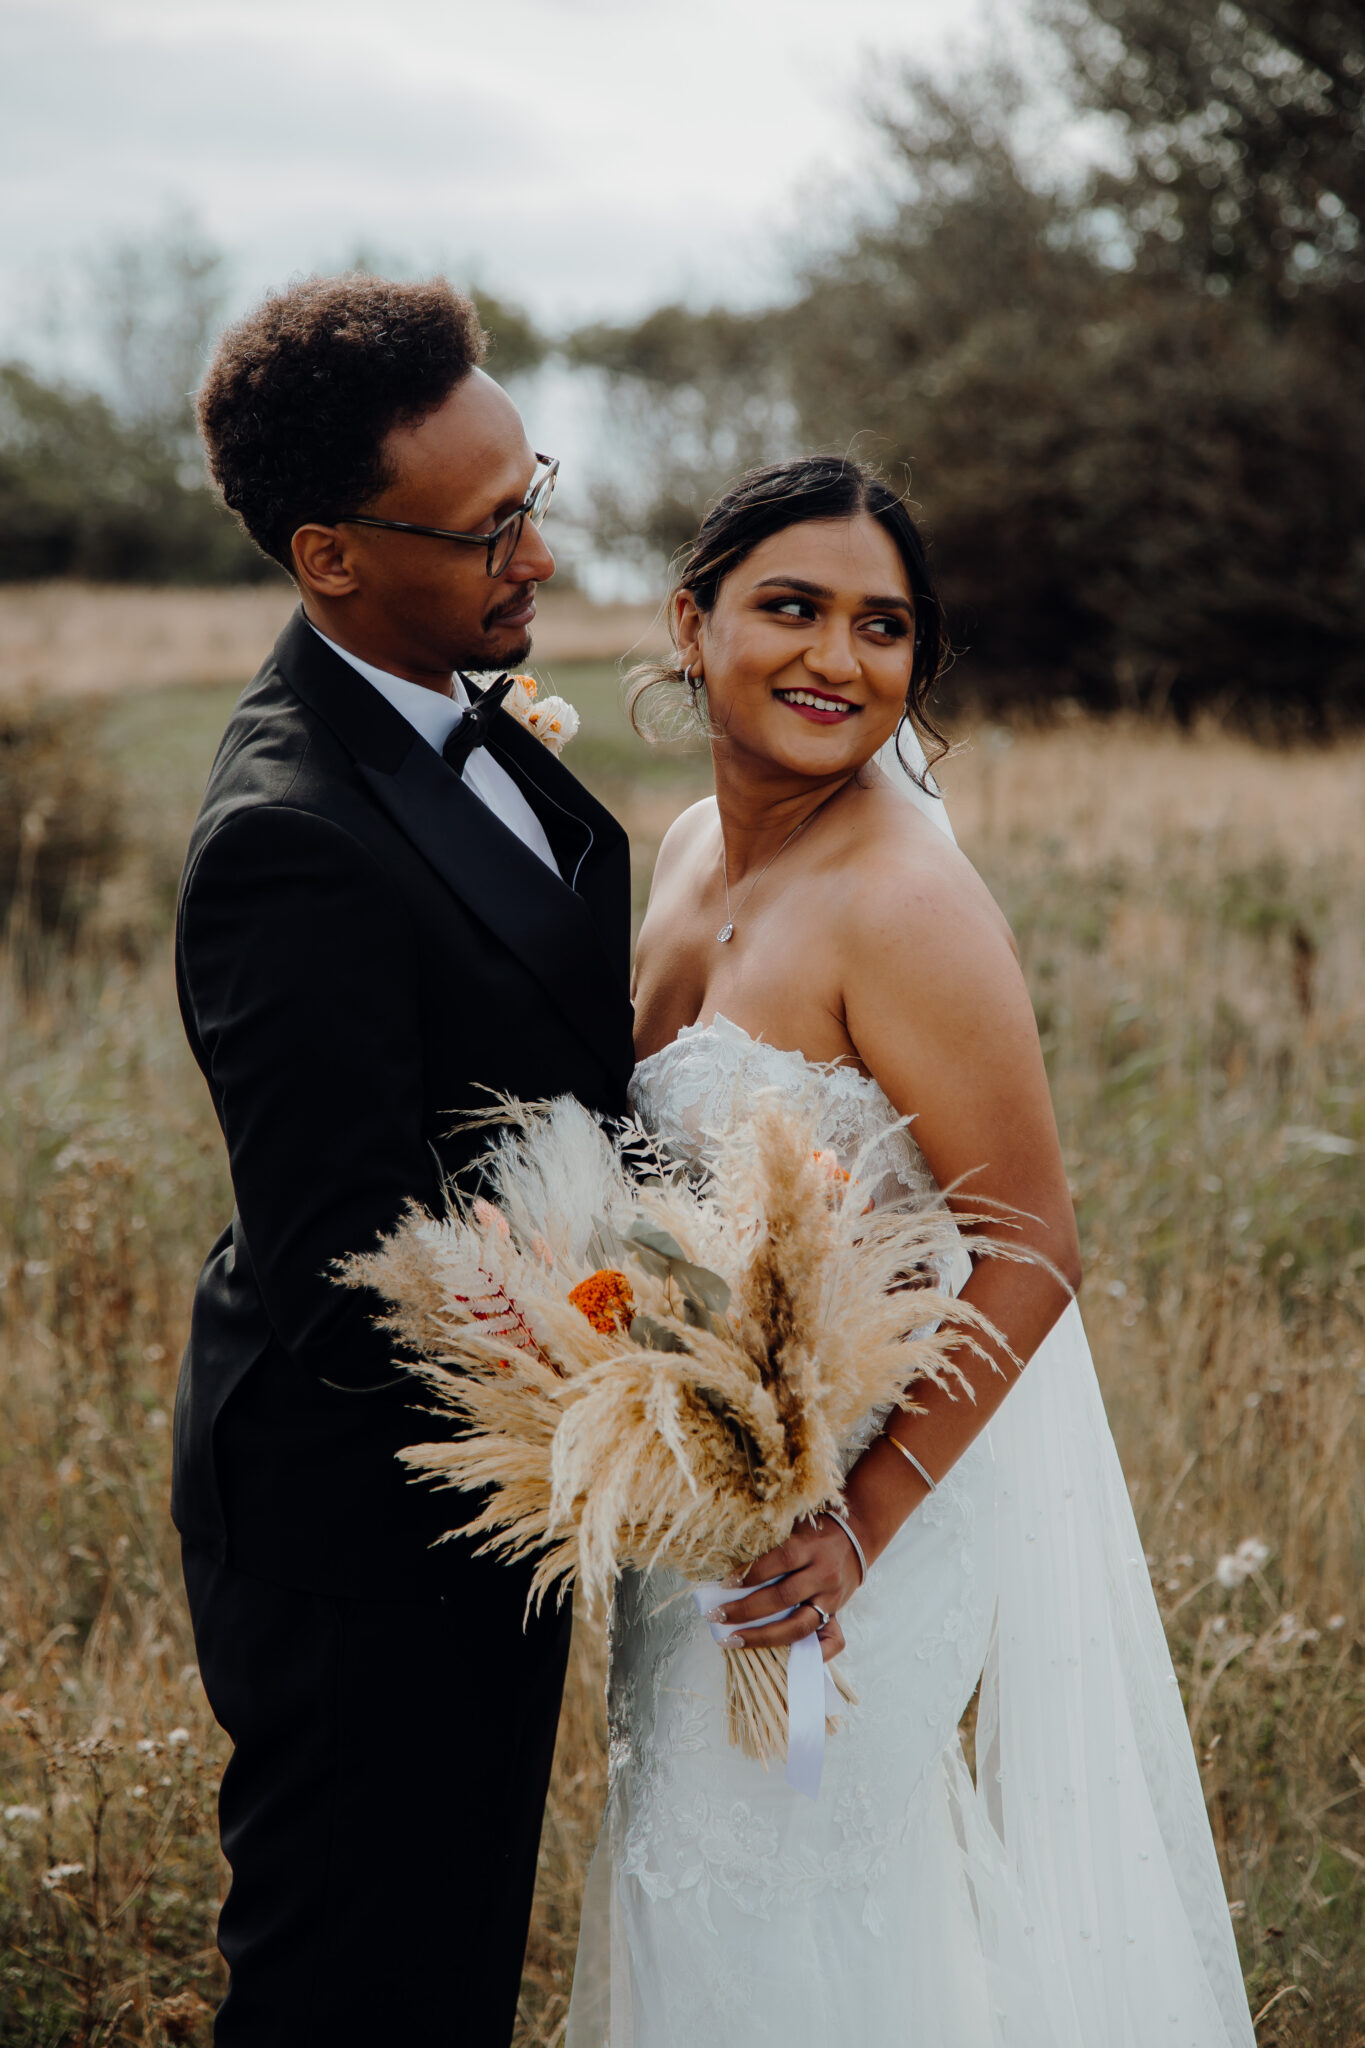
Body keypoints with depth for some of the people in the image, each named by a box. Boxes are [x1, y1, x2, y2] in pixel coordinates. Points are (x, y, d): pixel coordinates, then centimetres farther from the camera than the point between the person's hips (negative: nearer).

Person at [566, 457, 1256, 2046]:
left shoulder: (903, 904, -25)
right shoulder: (699, 847, 1)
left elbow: (1031, 1256, -24)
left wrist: (859, 1526, -23)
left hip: (886, 1487, -8)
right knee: (704, 1878, 23)